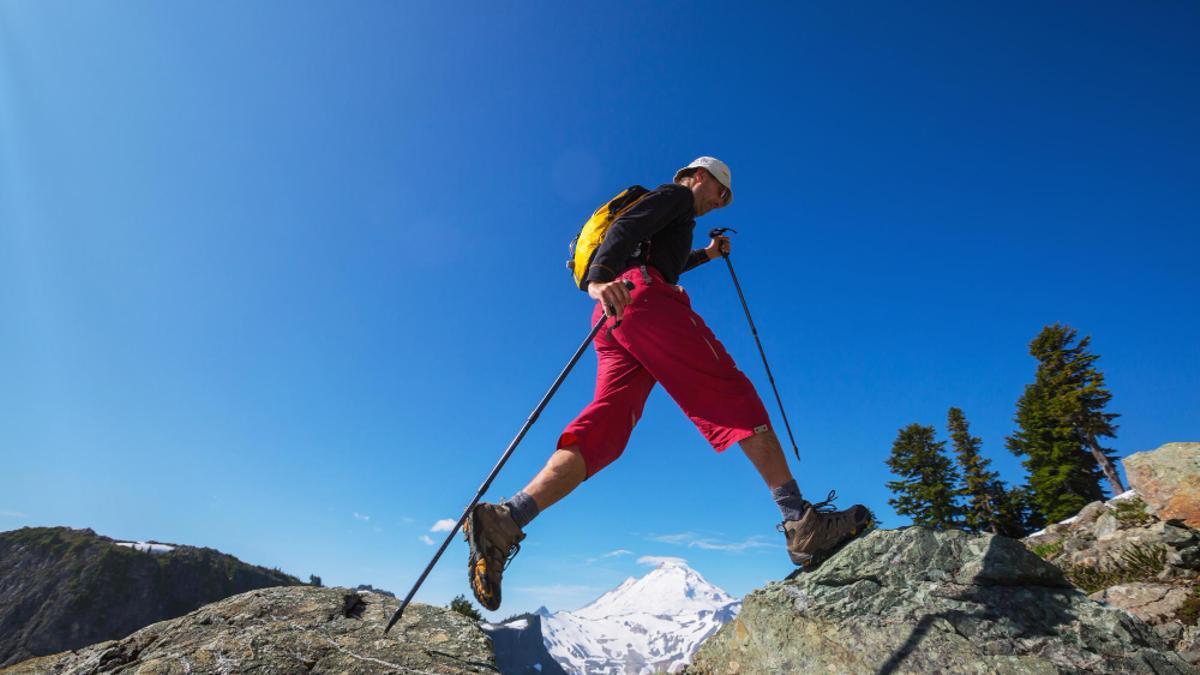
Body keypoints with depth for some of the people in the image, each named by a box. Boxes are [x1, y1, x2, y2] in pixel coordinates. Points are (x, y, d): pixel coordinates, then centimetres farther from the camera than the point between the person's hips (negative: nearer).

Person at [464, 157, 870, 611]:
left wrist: (704, 256, 64)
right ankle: (801, 523, -18)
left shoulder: (674, 219, 42)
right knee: (731, 395, -12)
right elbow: (626, 227, -7)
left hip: (613, 319, 9)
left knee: (604, 429, -10)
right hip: (643, 300, -9)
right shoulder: (677, 195, 14)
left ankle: (504, 520, -25)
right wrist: (599, 279, -25)